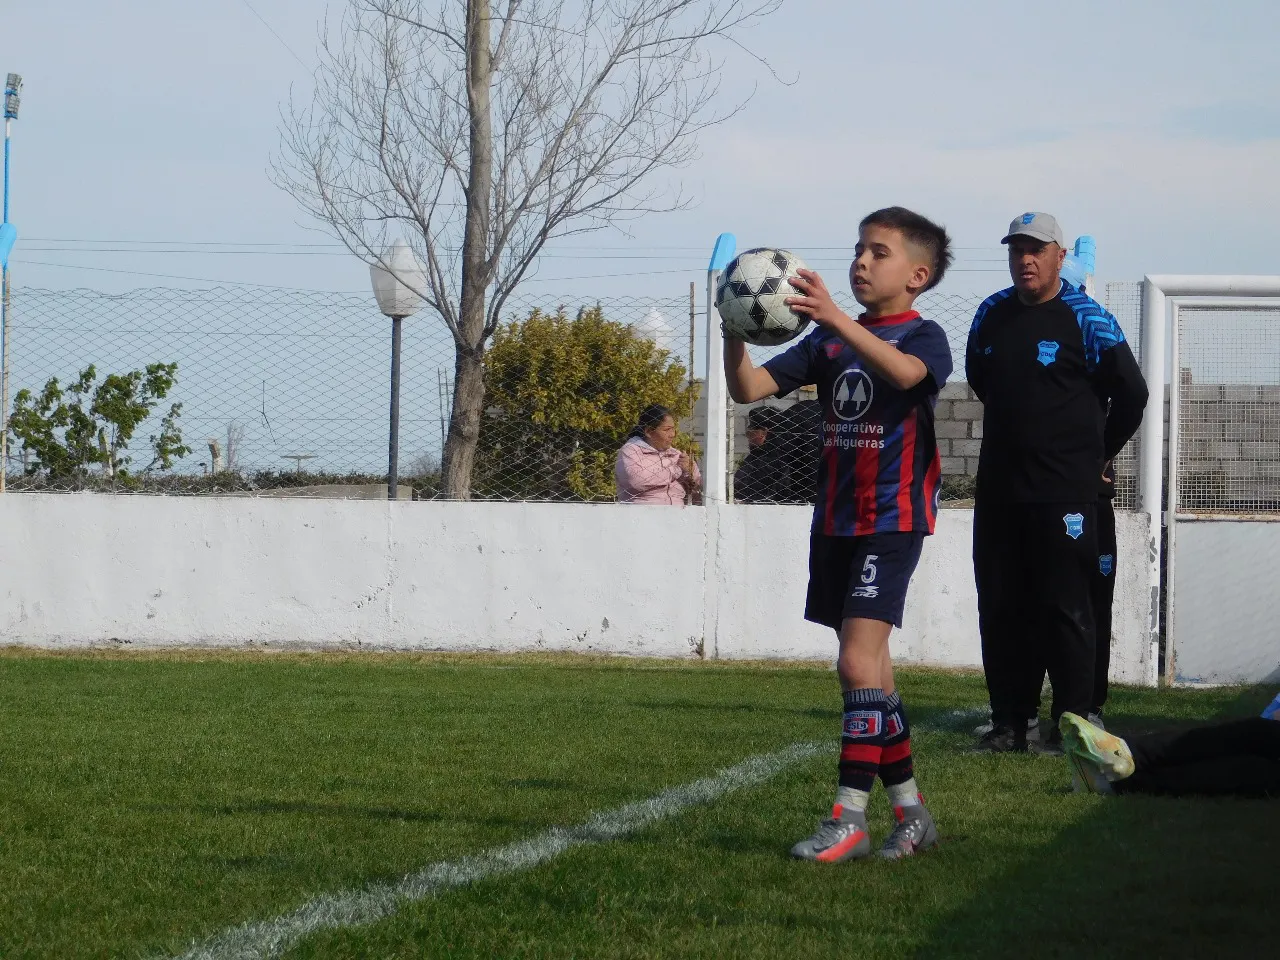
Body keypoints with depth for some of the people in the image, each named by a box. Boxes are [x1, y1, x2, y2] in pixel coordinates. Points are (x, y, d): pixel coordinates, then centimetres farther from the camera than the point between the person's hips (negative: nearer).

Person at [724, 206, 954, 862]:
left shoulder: (924, 337, -7)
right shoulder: (829, 343, 11)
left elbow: (905, 371, -32)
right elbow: (749, 388, 4)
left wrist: (837, 320, -44)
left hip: (892, 519, -7)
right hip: (834, 519, 7)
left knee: (858, 662, -16)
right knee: (870, 667, 11)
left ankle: (849, 818, -14)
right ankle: (911, 813, 20)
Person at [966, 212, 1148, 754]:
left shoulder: (1085, 320, -7)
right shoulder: (991, 316, 9)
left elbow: (1131, 393, -2)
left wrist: (1096, 453, 7)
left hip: (1064, 493, -6)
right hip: (998, 490, 6)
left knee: (1065, 609, -3)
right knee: (1000, 608, 7)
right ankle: (1009, 723, 13)